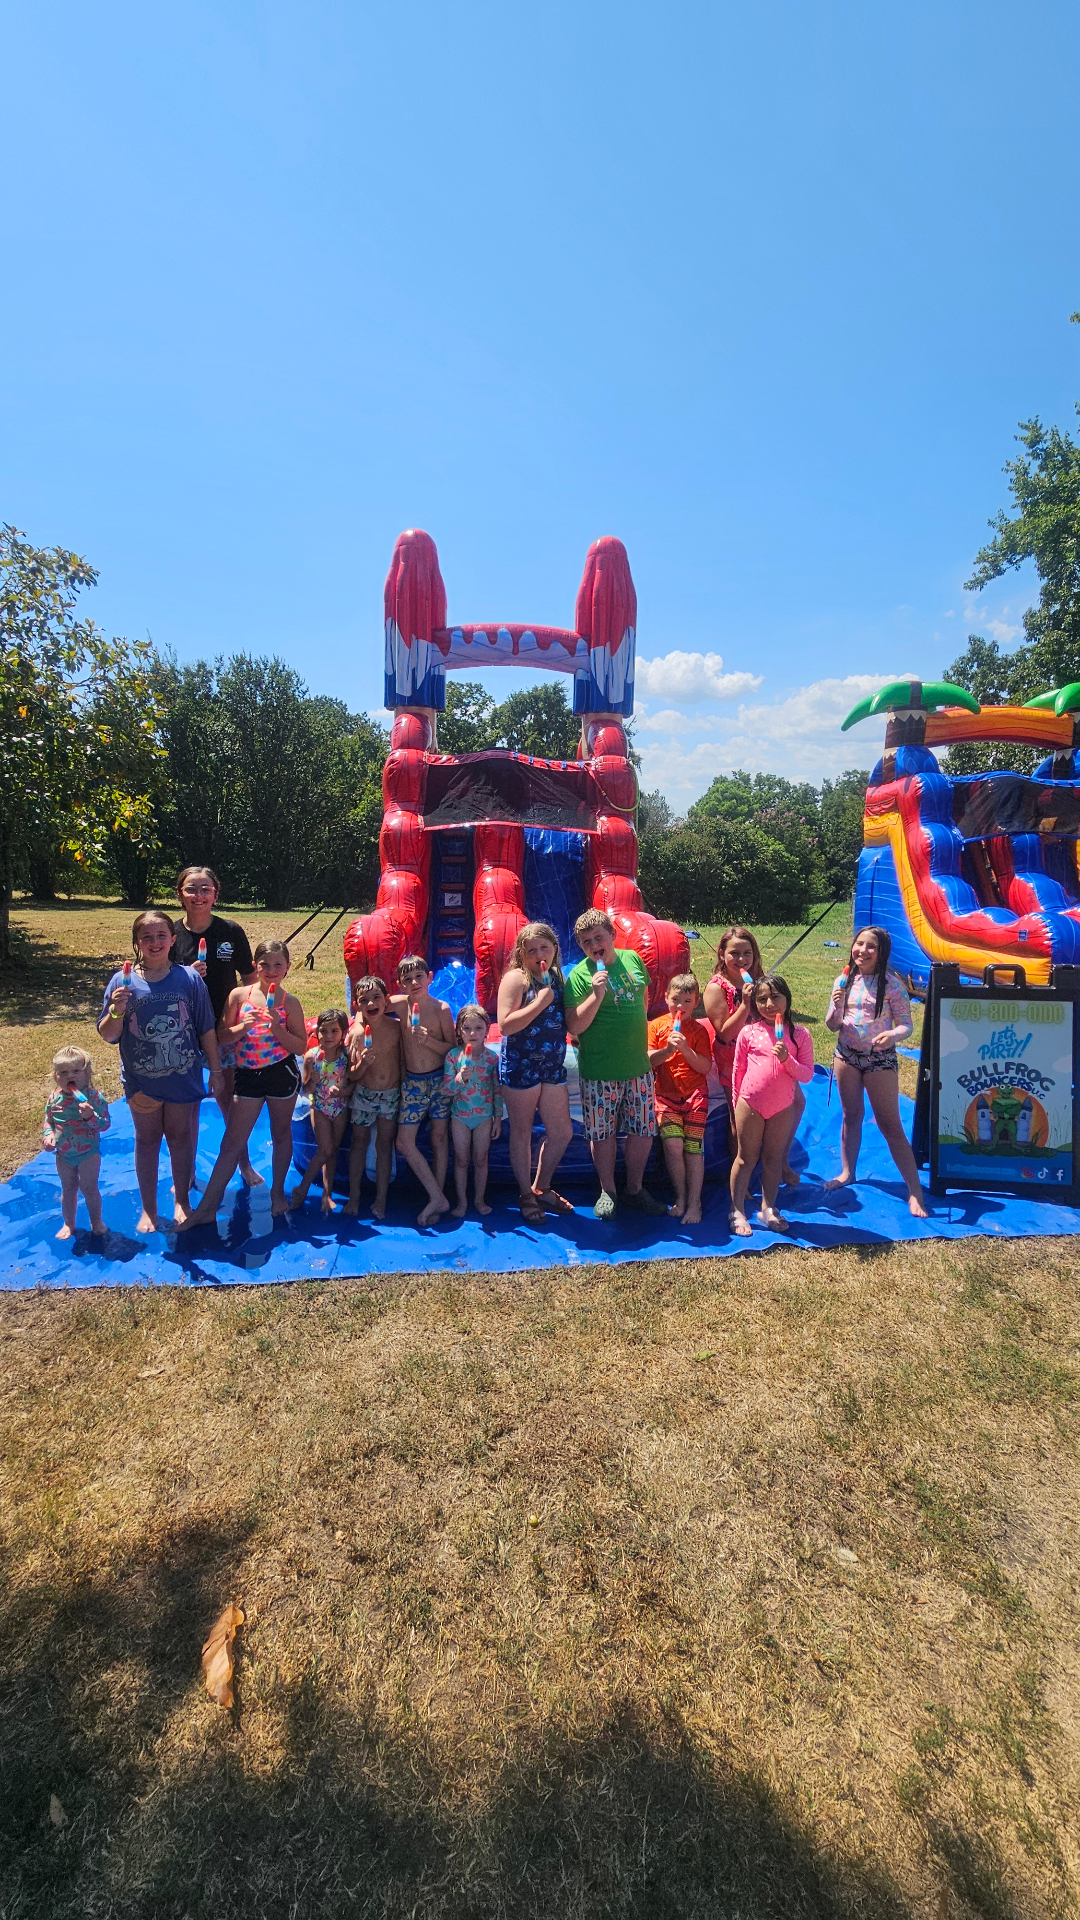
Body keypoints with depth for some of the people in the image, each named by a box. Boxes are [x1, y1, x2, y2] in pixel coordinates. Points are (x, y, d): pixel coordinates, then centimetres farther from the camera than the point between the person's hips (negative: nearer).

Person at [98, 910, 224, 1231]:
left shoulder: (189, 979, -10)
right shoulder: (122, 981, -9)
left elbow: (206, 1029, -3)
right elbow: (108, 1036, -4)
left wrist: (216, 1071, 1)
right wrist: (116, 1010, -24)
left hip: (182, 1077, 0)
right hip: (141, 1080, 1)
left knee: (180, 1138, 14)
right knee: (147, 1141, 15)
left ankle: (181, 1201, 33)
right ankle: (148, 1210, 31)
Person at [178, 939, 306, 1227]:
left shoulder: (290, 1003, -5)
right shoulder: (239, 995, -3)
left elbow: (301, 1046, -7)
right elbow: (222, 1035, 0)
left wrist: (276, 1027, -19)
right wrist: (243, 1026, -17)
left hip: (283, 1073, -1)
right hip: (247, 1075, 1)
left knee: (281, 1134, 14)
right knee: (232, 1141, 5)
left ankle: (277, 1191, 33)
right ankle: (207, 1206, 12)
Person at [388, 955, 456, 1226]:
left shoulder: (441, 1008, -10)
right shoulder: (399, 1004, -3)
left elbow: (453, 1048, -7)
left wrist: (429, 1040, -22)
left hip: (439, 1079, -3)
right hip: (412, 1082, 3)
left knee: (439, 1138, 7)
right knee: (404, 1142, -1)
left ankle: (437, 1197, 19)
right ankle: (438, 1198, 7)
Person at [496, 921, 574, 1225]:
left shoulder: (557, 977, 9)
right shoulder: (516, 978, -11)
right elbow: (505, 1025, -22)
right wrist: (540, 1002, -22)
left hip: (553, 1067, 7)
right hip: (520, 1066, -6)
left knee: (562, 1133, 12)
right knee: (522, 1132, 9)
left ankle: (542, 1188, 34)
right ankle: (526, 1196, 28)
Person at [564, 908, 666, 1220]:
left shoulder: (632, 959, 2)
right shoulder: (579, 975, -11)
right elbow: (574, 1026, -16)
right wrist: (597, 994, -26)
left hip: (638, 1066, 4)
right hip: (599, 1072, -4)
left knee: (643, 1131, 12)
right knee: (602, 1134, 9)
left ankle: (635, 1189, 31)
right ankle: (607, 1191, 29)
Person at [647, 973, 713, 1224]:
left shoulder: (698, 1030, 3)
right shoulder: (657, 1026, 4)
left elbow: (705, 1067, -4)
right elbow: (648, 1061, -2)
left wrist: (685, 1048, -18)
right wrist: (668, 1049, -19)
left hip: (695, 1094, 0)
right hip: (666, 1094, 0)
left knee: (693, 1148, -4)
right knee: (673, 1145, -13)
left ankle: (694, 1203, 8)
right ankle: (680, 1196, 8)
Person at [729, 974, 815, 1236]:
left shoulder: (799, 1035, -3)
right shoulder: (749, 1032, -5)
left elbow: (807, 1075, -5)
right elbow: (738, 1070, 3)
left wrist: (787, 1059, -22)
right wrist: (737, 1103, 6)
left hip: (782, 1107, 1)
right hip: (750, 1105, -1)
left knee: (773, 1159, 14)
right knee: (746, 1158, 9)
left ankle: (768, 1209, 28)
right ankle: (737, 1211, 19)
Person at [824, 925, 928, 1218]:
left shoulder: (891, 984, -11)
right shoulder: (844, 981, 0)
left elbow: (906, 1026, -9)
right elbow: (831, 1026, 3)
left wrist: (892, 1034, -31)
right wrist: (837, 1007, -17)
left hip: (880, 1060, -4)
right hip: (846, 1056, 4)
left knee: (890, 1125, -1)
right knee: (851, 1116, 16)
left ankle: (915, 1192, 8)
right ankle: (847, 1173, 32)